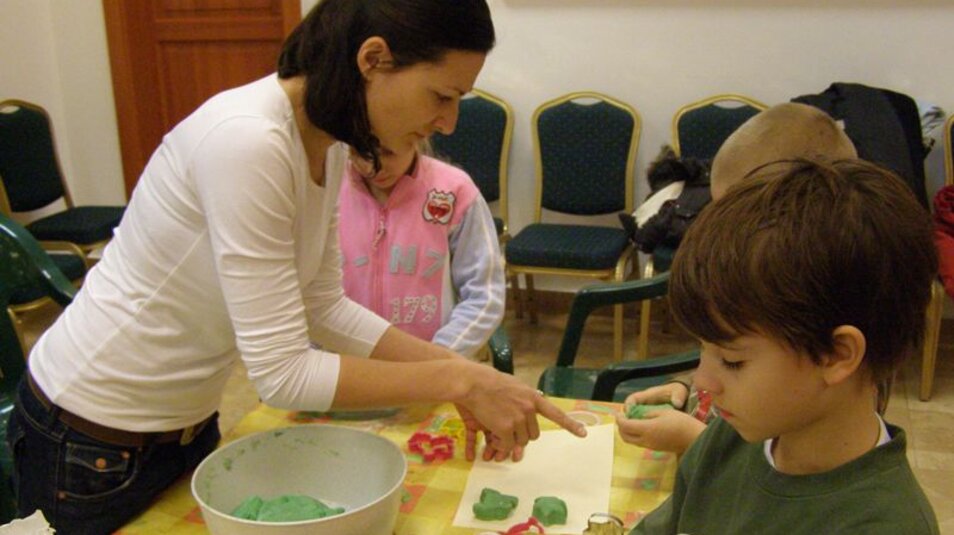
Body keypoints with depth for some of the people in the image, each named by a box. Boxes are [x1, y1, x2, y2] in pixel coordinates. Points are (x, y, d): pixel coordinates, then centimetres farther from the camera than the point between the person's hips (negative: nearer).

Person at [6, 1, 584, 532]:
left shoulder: (327, 145, -5)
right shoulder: (247, 140, -31)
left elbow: (323, 306, 0)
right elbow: (281, 372, -30)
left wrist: (456, 368, -8)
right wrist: (457, 378, -25)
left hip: (189, 420, 8)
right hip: (91, 442, -8)